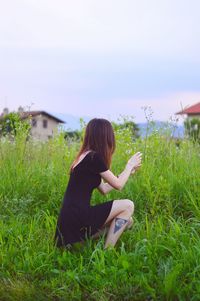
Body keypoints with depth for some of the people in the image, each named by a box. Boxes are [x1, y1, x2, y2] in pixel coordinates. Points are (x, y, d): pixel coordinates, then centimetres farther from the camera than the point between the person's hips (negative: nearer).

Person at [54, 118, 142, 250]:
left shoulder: (85, 156, 15)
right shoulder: (94, 158, -13)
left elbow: (104, 189, 21)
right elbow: (118, 185, -3)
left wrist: (129, 170, 27)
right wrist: (129, 165, 14)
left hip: (73, 219, 9)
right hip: (77, 220, -9)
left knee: (127, 220, 16)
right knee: (128, 206, -5)